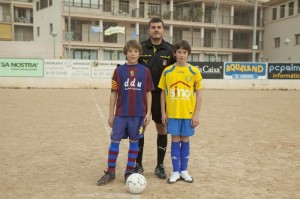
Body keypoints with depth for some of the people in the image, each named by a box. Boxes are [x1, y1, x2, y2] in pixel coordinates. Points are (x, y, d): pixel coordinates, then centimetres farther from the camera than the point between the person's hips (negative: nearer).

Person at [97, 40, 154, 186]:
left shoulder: (145, 71, 3)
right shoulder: (119, 70, 2)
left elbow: (148, 93, 5)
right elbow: (114, 93, 4)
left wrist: (148, 112, -1)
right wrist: (111, 114, 2)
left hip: (138, 113, 0)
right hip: (121, 113, 0)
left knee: (134, 141, 8)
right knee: (115, 140, 2)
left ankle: (129, 172, 20)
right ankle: (110, 172, 15)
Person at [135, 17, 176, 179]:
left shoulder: (169, 49, 2)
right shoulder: (141, 48, 0)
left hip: (161, 95, 1)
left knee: (162, 128, 6)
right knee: (139, 128, 3)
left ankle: (160, 165, 19)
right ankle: (138, 164, 18)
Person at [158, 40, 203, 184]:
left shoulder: (194, 71, -1)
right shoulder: (167, 71, 0)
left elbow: (199, 93, 1)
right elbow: (163, 92, 5)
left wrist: (196, 114, -4)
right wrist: (163, 112, 0)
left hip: (188, 113, 0)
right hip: (172, 113, 0)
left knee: (185, 140, 9)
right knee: (175, 140, 5)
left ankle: (184, 170, 22)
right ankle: (175, 172, 16)